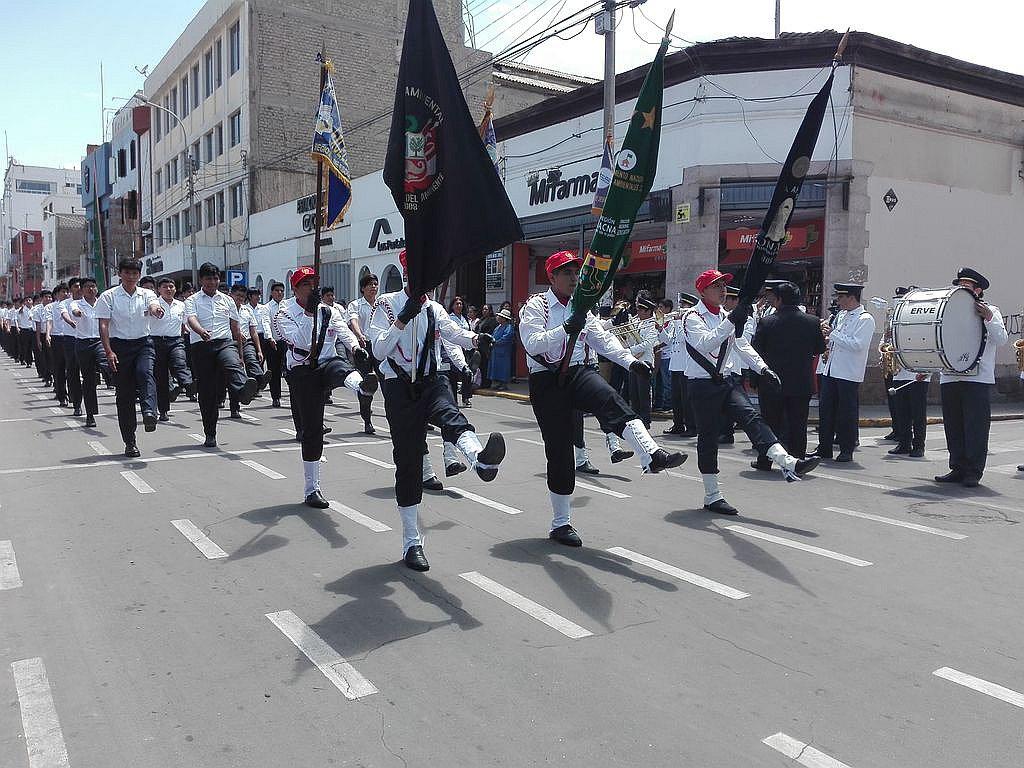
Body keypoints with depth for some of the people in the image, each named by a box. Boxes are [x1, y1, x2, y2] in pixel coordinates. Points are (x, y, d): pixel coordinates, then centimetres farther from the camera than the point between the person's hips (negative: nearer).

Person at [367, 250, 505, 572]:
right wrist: (403, 318, -23)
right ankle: (411, 543, 10)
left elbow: (455, 333, -6)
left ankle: (480, 458, -67)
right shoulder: (386, 304, -1)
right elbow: (378, 350, -13)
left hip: (432, 381, 3)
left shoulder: (434, 309, 13)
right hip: (400, 387, -3)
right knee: (408, 461, 0)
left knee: (449, 413, -32)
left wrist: (475, 338, -27)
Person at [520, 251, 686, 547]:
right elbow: (532, 344, -19)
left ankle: (652, 455, -50)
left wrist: (631, 361, -3)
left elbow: (603, 339, 11)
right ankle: (560, 523, 13)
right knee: (559, 450, 0)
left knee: (611, 400, -30)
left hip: (578, 373, 4)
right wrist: (567, 328, -31)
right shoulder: (535, 306, -4)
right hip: (547, 381, -4)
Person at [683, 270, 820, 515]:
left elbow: (742, 345, 21)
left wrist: (762, 367, 8)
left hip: (729, 381, 6)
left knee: (751, 418, -16)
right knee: (708, 438, 0)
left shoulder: (726, 317, 19)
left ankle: (788, 463, -32)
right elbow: (704, 344, -25)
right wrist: (731, 321, -33)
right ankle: (712, 497, 7)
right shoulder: (694, 317, -7)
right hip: (704, 384, -6)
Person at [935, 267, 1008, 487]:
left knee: (975, 428, -5)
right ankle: (958, 469, 14)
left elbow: (1001, 339, -5)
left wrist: (988, 319, -18)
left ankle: (973, 473, 0)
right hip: (949, 378, 5)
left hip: (978, 380, -4)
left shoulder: (990, 311, 8)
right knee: (953, 427, 6)